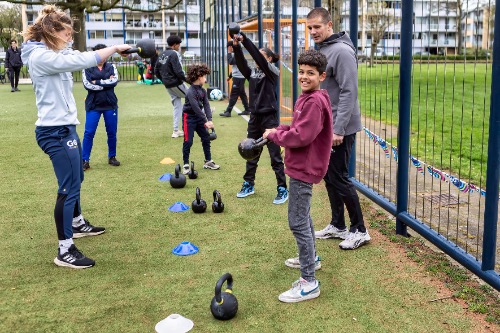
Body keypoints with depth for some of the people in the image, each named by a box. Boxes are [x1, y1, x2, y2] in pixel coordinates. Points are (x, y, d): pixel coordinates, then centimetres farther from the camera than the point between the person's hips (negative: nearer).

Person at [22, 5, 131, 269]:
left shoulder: (51, 54, 13)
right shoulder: (41, 56, -19)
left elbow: (76, 59, 12)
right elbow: (83, 61, -24)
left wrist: (109, 51, -4)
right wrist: (114, 47, -14)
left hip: (64, 128, 11)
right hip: (56, 132, -11)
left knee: (74, 180, 24)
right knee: (69, 187, -8)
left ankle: (77, 224, 44)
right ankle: (65, 251, -2)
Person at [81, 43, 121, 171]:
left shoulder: (111, 67, 7)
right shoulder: (87, 68, 2)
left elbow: (114, 81, -10)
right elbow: (87, 85, -12)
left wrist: (97, 82, -12)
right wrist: (107, 83, -11)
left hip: (110, 105, 2)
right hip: (93, 105, -2)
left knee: (112, 132, 8)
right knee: (89, 133, -5)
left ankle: (112, 157, 24)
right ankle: (85, 160, 0)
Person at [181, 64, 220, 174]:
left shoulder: (203, 91, 2)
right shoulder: (191, 92, -22)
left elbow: (206, 105, -5)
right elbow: (196, 107, -28)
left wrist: (209, 120, -18)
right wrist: (205, 121, -29)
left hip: (199, 117, 8)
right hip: (189, 118, -8)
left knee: (206, 138, 9)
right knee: (188, 141, -5)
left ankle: (208, 161, 21)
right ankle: (186, 165, 5)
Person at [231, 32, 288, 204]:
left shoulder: (273, 72, -6)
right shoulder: (252, 72, 8)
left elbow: (258, 57, -20)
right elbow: (241, 64, -10)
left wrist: (244, 39, -25)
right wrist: (236, 47, -23)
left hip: (269, 117, -6)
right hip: (255, 117, 6)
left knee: (275, 156, -1)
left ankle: (282, 189, 7)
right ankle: (248, 185, 27)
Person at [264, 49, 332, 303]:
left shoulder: (314, 102, -21)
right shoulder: (306, 98, 11)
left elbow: (302, 136, -26)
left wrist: (275, 135, -13)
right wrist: (279, 130, 1)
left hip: (304, 168, -11)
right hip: (300, 166, 11)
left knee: (298, 222, -9)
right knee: (303, 216, 25)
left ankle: (309, 282, -4)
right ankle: (310, 258, 43)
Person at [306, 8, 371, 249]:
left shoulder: (341, 51, -16)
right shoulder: (321, 51, 12)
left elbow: (349, 93, -21)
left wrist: (339, 129, -24)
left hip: (340, 129, -9)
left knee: (339, 178, -4)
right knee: (329, 177, 13)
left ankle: (359, 230, 9)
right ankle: (338, 225, 26)